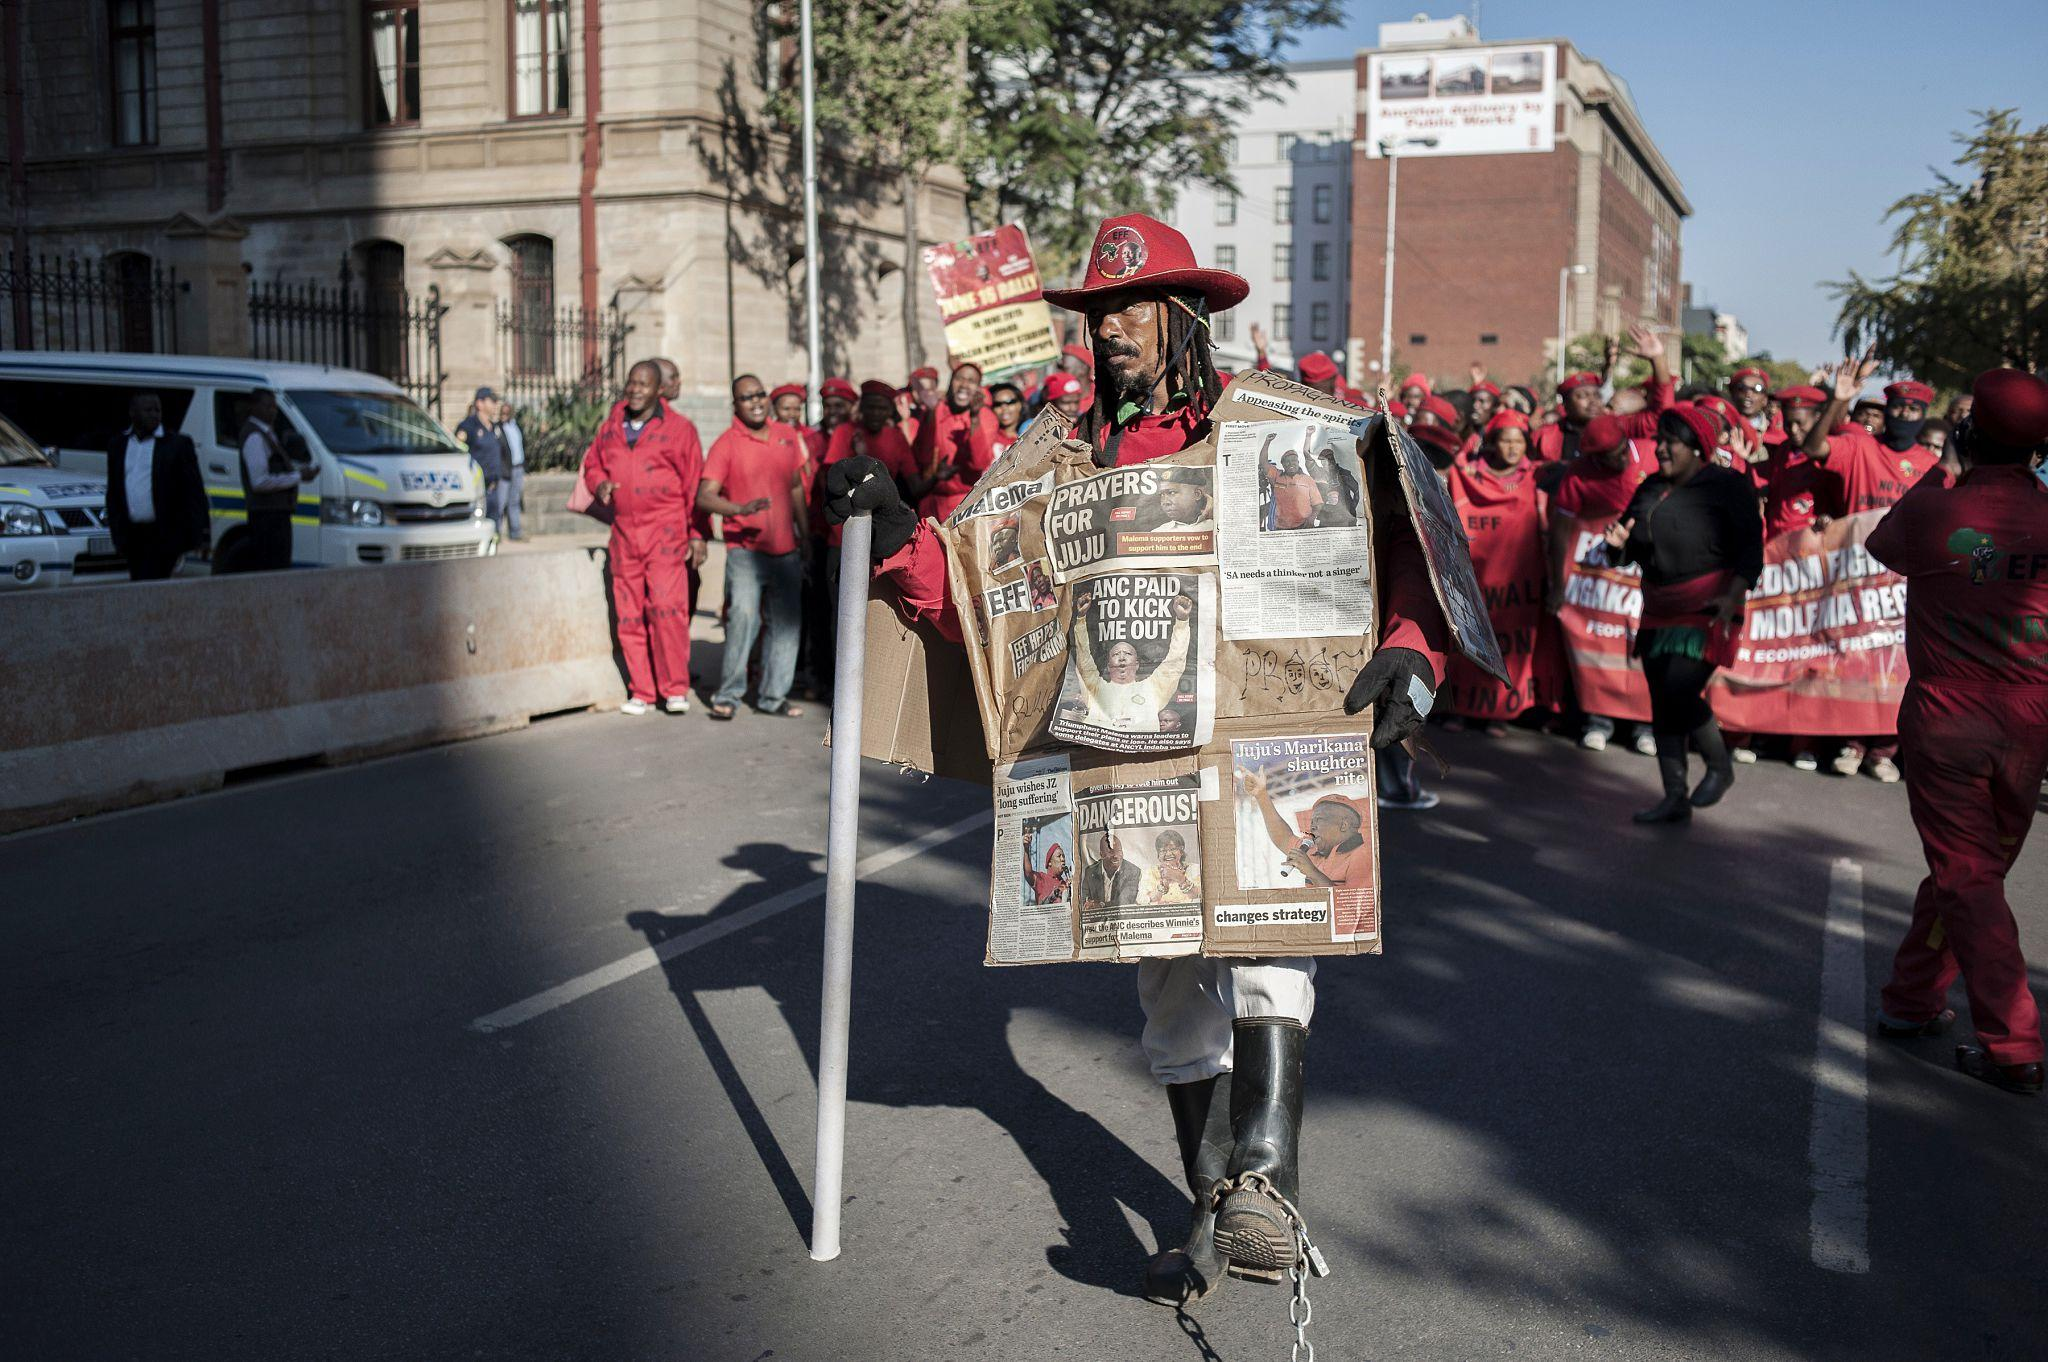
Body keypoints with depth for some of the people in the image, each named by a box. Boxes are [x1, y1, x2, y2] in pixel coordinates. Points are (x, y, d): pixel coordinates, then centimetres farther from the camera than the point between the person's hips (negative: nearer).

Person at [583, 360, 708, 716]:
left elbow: (695, 483, -1)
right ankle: (641, 692, 12)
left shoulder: (678, 428, 0)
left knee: (666, 609, -14)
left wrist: (697, 534, -5)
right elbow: (592, 463, 26)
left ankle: (675, 689, -5)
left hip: (666, 533, -5)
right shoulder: (611, 428, 13)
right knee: (629, 616, 4)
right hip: (623, 533, 5)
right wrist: (599, 484, 2)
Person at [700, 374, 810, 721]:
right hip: (745, 548, -5)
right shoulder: (726, 444, -6)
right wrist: (741, 508, -32)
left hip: (786, 548, 5)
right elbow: (704, 496, -15)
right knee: (744, 614, -20)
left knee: (785, 623, 7)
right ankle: (728, 695, -10)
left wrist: (806, 536, 20)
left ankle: (773, 696, 17)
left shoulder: (788, 436, 9)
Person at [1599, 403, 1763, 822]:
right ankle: (1675, 798, 16)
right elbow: (1636, 548, 21)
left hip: (1706, 610, -7)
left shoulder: (1726, 485, -6)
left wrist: (1733, 596, -24)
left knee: (1680, 692, -18)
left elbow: (1751, 547, -10)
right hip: (1660, 610, 7)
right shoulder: (1651, 489, 13)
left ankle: (1720, 767, 9)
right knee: (1662, 705, 7)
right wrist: (1620, 541, -3)